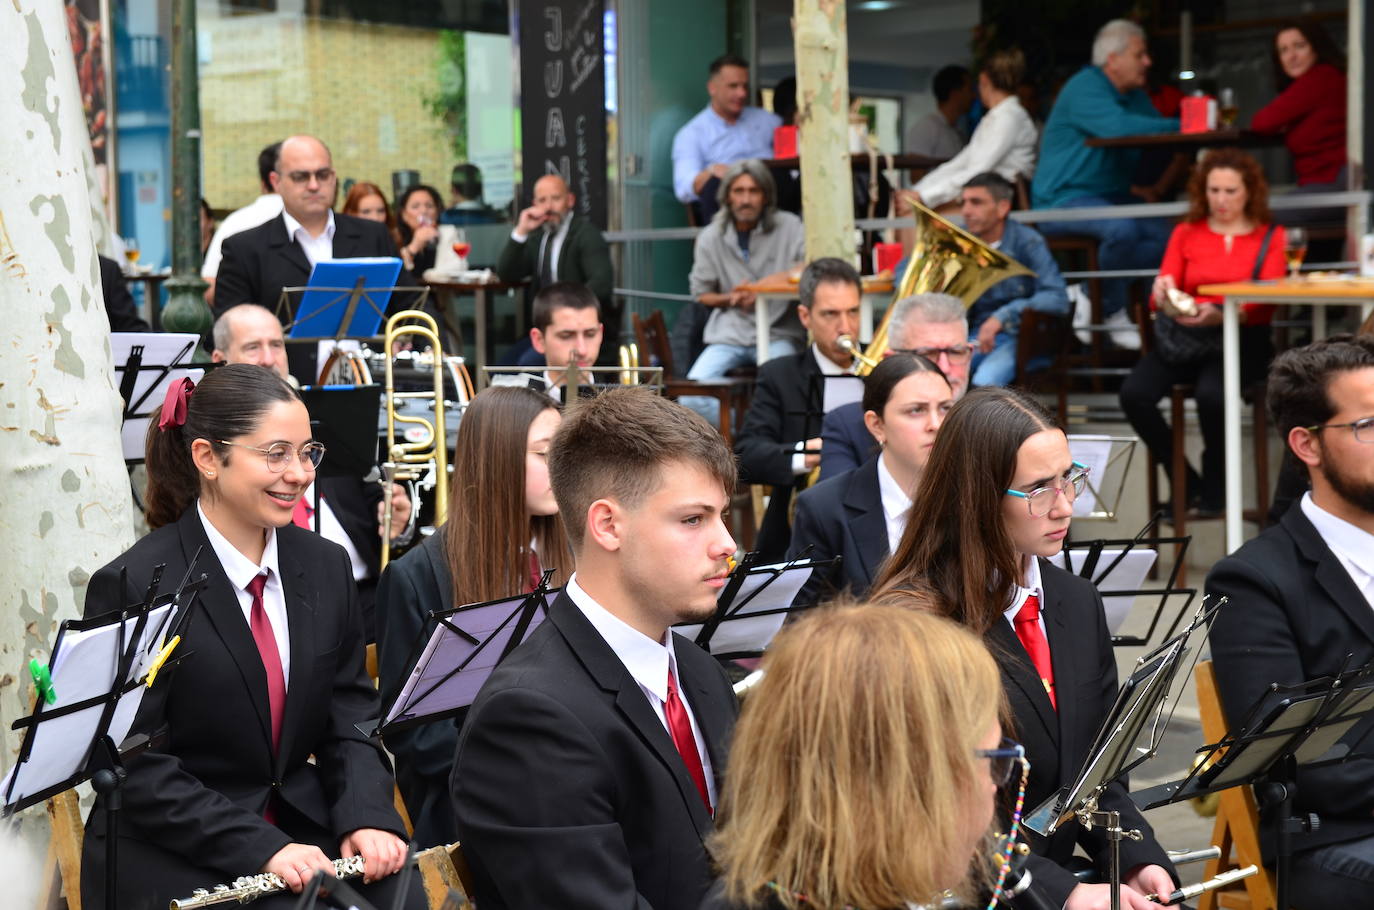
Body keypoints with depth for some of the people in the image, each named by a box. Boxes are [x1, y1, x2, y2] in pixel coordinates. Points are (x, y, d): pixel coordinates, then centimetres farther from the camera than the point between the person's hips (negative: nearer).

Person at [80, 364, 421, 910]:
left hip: (303, 829, 5)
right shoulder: (130, 587, -11)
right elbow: (134, 767, -13)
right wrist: (261, 847, -21)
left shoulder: (325, 566, 7)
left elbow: (351, 715, 9)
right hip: (171, 859, -5)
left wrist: (367, 816, -11)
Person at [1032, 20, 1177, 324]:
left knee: (1164, 235, -18)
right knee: (1122, 228, -36)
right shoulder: (1085, 88, -12)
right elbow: (1119, 127, -29)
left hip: (1111, 196, 9)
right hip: (1064, 199, -9)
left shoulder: (1135, 95, 18)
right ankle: (1114, 313, -15)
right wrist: (1179, 127, -23)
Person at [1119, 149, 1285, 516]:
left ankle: (1215, 486, -8)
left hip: (1242, 339, -3)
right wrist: (1163, 294, -21)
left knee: (1210, 394, -36)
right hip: (1184, 337, 3)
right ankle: (1183, 482, -5)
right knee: (1134, 393, -26)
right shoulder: (1186, 233, 14)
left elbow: (1266, 304, -6)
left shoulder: (1271, 238, 8)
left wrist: (1221, 315, -27)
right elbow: (1162, 294, 6)